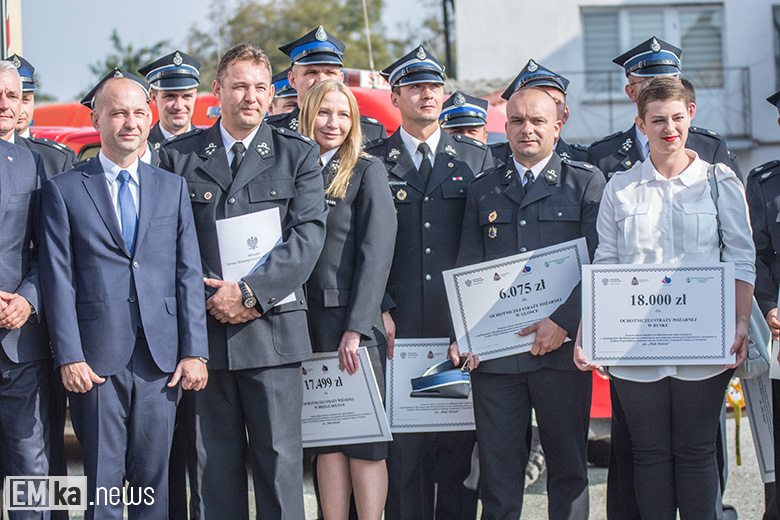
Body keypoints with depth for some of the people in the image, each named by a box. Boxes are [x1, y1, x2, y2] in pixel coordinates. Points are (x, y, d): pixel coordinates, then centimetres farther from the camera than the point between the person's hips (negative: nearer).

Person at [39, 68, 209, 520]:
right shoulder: (64, 190, 4)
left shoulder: (174, 187, 13)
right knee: (103, 479, -1)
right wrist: (69, 357, -9)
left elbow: (189, 273, 9)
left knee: (154, 476, 5)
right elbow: (59, 280, -1)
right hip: (97, 357, -2)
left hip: (161, 357, 2)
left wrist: (194, 351, 1)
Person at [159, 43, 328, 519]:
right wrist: (202, 298, -7)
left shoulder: (298, 155, 7)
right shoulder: (179, 156, 10)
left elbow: (308, 234, -3)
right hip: (204, 330, 1)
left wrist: (250, 291, -13)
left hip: (272, 330, -1)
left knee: (280, 460, -2)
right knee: (213, 464, 3)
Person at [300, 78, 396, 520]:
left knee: (364, 440, -4)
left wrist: (356, 328, -15)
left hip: (352, 319, -4)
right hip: (305, 320, 5)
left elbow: (376, 252, -7)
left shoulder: (367, 171, 0)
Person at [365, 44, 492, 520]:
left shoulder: (476, 159, 12)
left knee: (460, 440, 1)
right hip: (400, 325, -1)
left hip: (461, 325, 1)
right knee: (403, 445, -1)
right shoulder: (372, 163, 8)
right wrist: (379, 309, -6)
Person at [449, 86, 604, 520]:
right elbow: (467, 269, 14)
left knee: (568, 467, 4)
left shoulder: (586, 183, 5)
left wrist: (563, 321, -14)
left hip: (561, 349, -2)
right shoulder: (483, 189, 15)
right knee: (498, 468, 1)